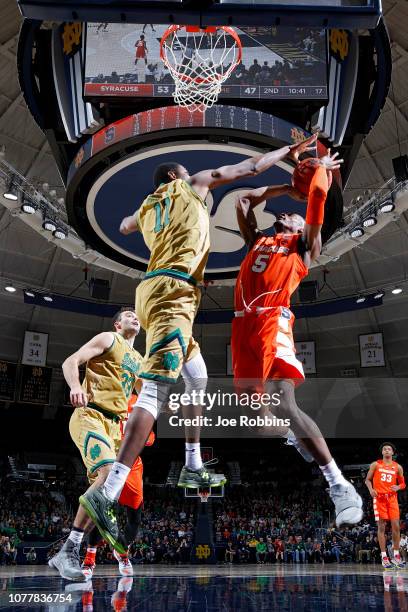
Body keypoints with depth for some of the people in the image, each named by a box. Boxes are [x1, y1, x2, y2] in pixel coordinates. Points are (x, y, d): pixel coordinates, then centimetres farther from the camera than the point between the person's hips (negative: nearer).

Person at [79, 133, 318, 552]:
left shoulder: (146, 209, 26)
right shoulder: (190, 187, 12)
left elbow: (124, 226, 50)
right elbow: (249, 168, 15)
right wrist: (289, 150, 25)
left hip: (154, 291, 9)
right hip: (172, 291, -9)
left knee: (197, 378, 21)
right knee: (156, 390, -19)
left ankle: (192, 468, 30)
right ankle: (106, 493, -28)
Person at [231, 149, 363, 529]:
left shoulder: (302, 244, 16)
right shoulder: (257, 241, 30)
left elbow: (318, 195, 11)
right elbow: (244, 200, 37)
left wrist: (322, 168, 30)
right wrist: (285, 188, 40)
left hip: (273, 322, -7)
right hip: (243, 325, 7)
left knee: (284, 405, -21)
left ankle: (341, 486, -18)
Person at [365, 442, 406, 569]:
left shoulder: (398, 467, 8)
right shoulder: (375, 464, 5)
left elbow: (403, 484, 14)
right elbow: (367, 479, 9)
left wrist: (398, 487, -8)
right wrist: (371, 489, -9)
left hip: (392, 498, 2)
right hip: (379, 498, -2)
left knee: (396, 526, -3)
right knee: (381, 527, -1)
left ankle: (396, 555, 10)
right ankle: (384, 557, 3)